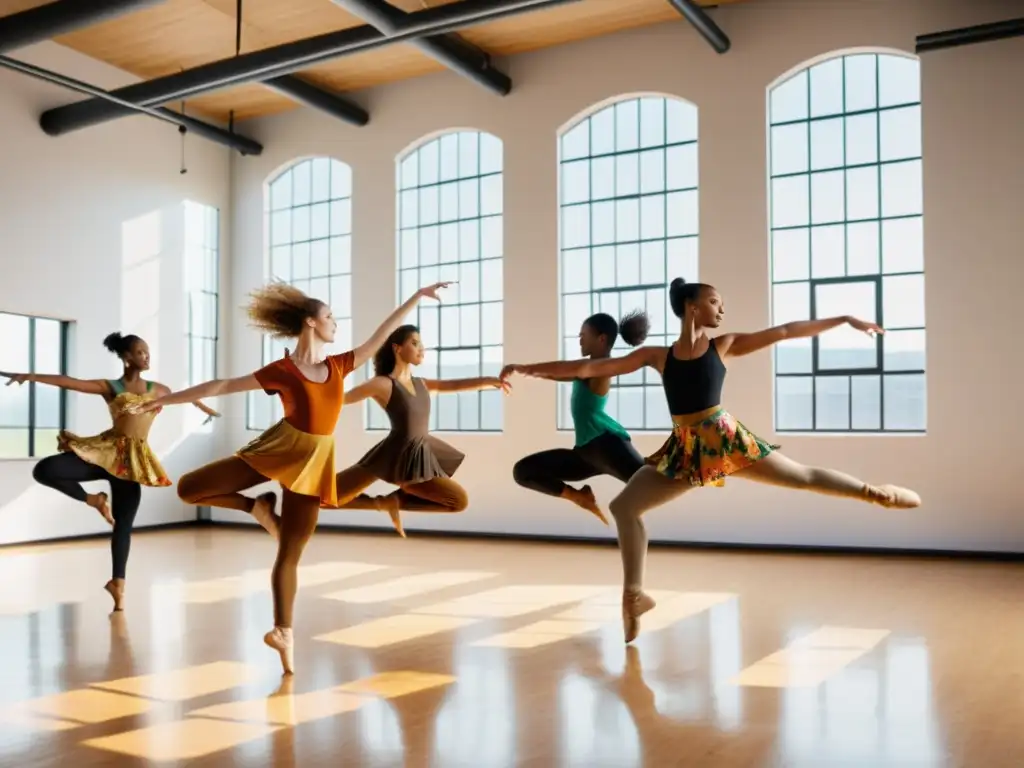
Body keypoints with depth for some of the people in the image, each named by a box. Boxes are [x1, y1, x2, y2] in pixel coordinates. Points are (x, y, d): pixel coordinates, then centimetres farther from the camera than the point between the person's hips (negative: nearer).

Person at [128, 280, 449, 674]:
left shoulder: (338, 365, 8)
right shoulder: (281, 371, -4)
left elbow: (381, 335, 14)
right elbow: (221, 386, -2)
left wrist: (418, 295, 15)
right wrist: (167, 398, -1)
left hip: (314, 461, 2)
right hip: (278, 448, -2)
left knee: (290, 554, 4)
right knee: (188, 488, -10)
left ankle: (284, 632, 10)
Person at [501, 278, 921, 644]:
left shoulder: (724, 345, 3)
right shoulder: (657, 356, 3)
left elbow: (784, 332, 3)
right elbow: (589, 367, 0)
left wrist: (845, 319, 4)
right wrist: (527, 369, -4)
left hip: (724, 440, -1)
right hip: (685, 450, 2)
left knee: (802, 476, 5)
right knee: (624, 505, -4)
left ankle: (874, 491, 30)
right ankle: (634, 592, 6)